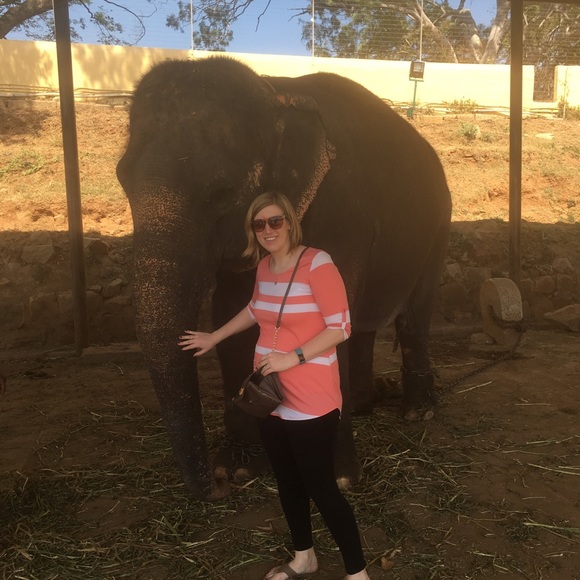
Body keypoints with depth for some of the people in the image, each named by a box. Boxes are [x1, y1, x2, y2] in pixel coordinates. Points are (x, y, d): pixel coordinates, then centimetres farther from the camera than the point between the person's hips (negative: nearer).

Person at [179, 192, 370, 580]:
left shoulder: (317, 263, -16)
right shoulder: (264, 266, 6)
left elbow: (340, 328, -17)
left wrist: (292, 358, -23)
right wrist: (214, 338, 30)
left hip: (311, 402, -7)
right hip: (270, 397, 7)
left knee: (321, 487, 2)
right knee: (287, 482, 19)